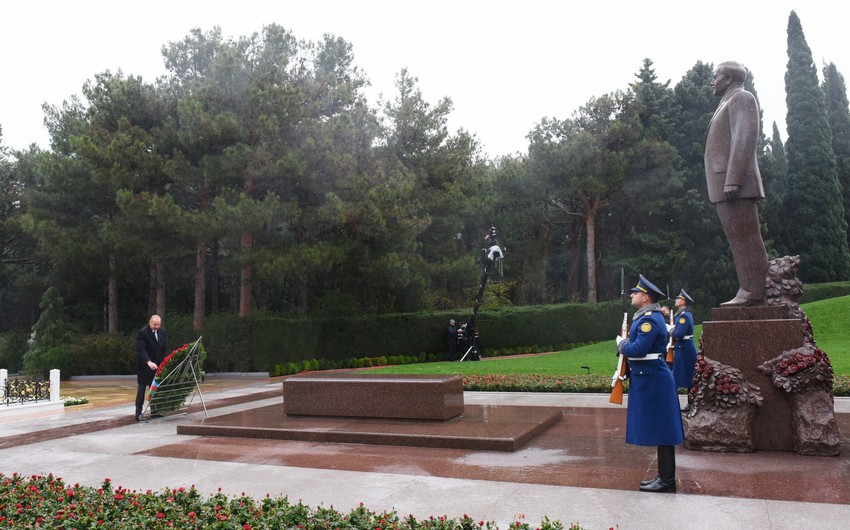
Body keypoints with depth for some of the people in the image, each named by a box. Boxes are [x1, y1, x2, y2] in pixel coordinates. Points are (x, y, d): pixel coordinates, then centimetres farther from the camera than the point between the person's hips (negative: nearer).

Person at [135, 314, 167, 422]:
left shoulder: (162, 332, 7)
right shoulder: (142, 332, -13)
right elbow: (140, 349, -21)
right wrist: (149, 362, -33)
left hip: (157, 365, 5)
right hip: (144, 366, -5)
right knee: (142, 388, -3)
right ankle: (138, 413, 0)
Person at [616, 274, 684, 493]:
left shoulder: (649, 320, -18)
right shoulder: (647, 317, 15)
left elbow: (638, 350, -24)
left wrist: (621, 344, -6)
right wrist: (626, 343, 4)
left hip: (652, 381, -11)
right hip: (650, 378, 11)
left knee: (661, 432, -3)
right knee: (660, 432, 14)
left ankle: (667, 480, 5)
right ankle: (664, 477, 23)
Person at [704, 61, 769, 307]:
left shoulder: (742, 97, -1)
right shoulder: (727, 105, 27)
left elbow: (746, 138, -14)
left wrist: (733, 180, -22)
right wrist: (722, 185, 16)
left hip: (736, 184, -9)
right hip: (724, 185, 9)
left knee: (746, 238, -11)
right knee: (739, 240, 4)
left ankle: (754, 293, -12)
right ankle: (747, 291, 3)